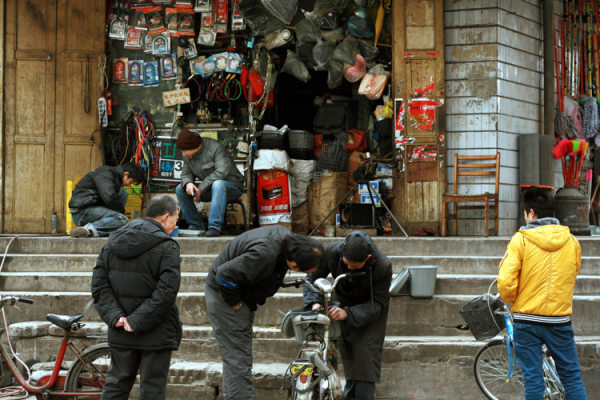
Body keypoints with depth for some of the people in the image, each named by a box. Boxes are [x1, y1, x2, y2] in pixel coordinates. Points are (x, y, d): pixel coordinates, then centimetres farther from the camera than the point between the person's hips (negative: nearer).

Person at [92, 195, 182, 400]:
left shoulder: (113, 242, 7)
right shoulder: (166, 247, -12)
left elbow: (99, 283, 3)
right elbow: (166, 292, -21)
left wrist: (114, 316, -5)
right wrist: (137, 321, -17)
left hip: (120, 335, 5)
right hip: (156, 334, -5)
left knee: (116, 383, 15)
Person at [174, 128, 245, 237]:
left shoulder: (215, 148, -20)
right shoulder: (189, 155, 2)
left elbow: (223, 171, -30)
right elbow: (186, 173, 5)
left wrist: (201, 188, -29)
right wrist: (188, 183, -21)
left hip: (232, 187, -7)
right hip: (209, 189, 7)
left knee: (218, 184, -41)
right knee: (180, 189, -8)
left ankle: (214, 227, -42)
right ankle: (196, 226, -10)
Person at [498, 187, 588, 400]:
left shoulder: (520, 240, -10)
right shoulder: (571, 242, 1)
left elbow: (505, 283, -14)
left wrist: (510, 299, 7)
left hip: (526, 319, -2)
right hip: (560, 319, 2)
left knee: (532, 379, 4)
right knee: (572, 377, 11)